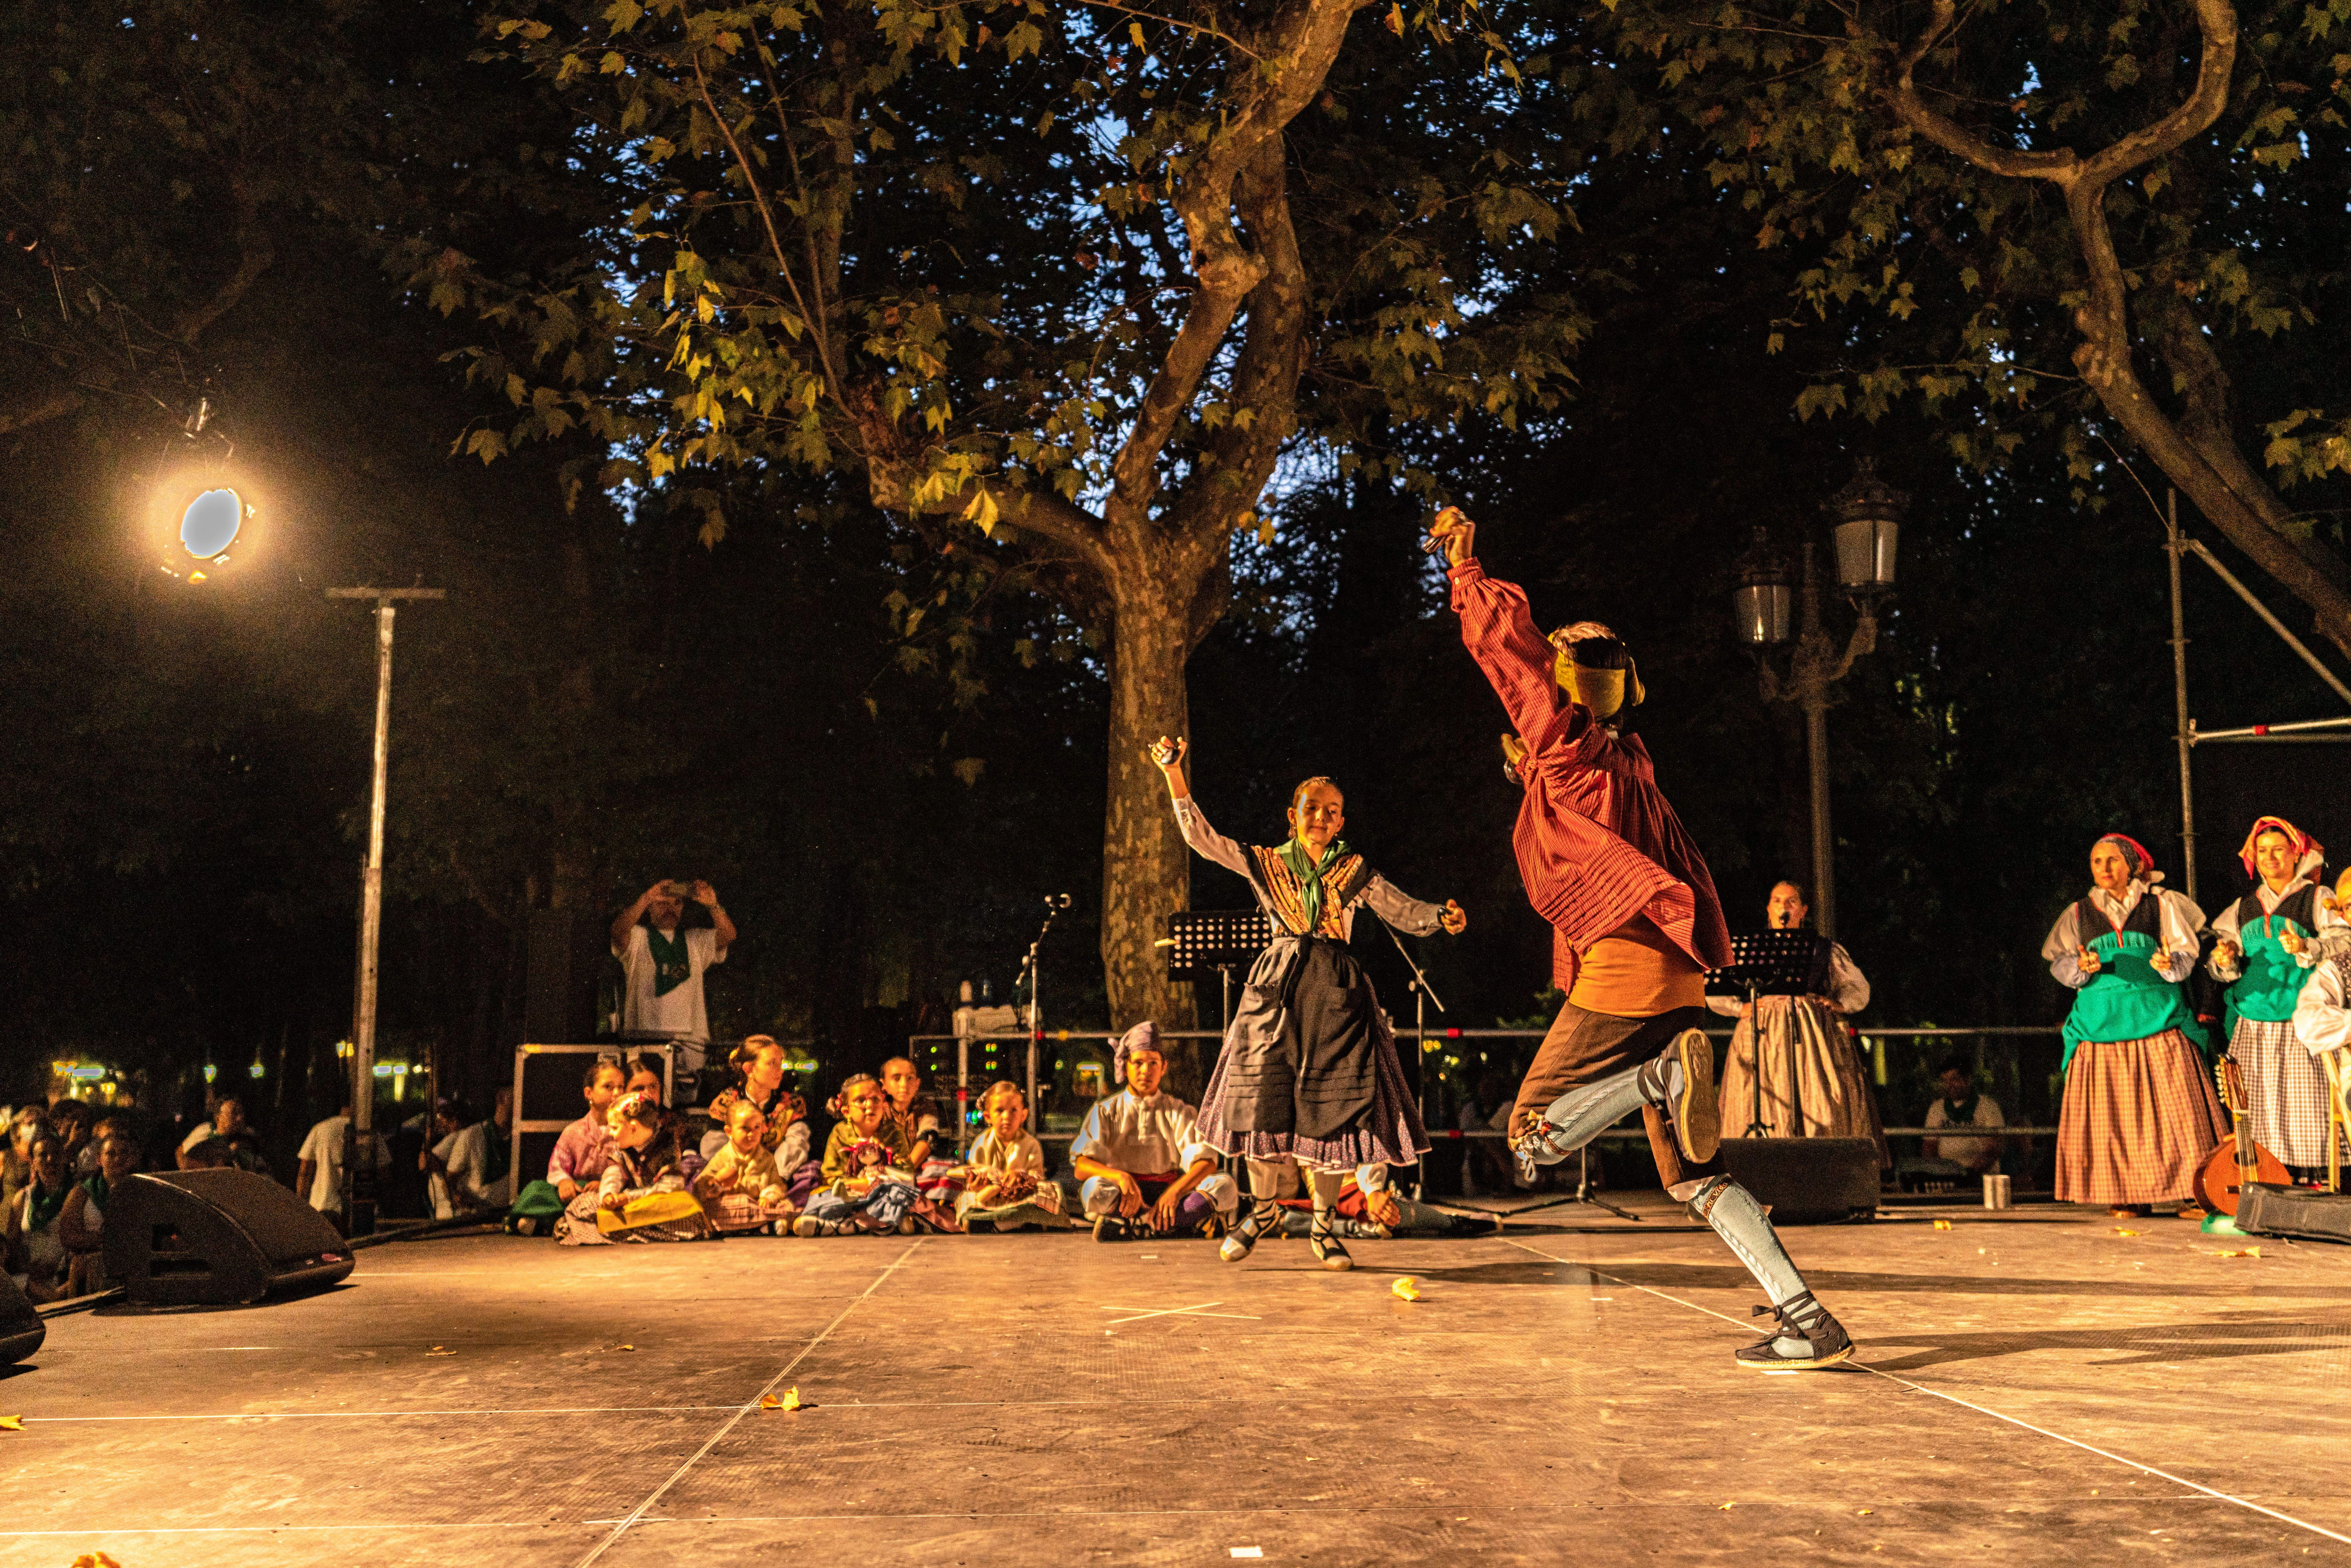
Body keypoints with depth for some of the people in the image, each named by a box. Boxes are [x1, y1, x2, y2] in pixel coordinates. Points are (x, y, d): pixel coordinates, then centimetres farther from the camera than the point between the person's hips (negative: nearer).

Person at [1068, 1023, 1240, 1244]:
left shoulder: (1179, 1112, 13)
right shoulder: (1106, 1112, 9)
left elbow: (1207, 1162, -3)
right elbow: (1081, 1166, -6)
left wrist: (1174, 1192, -23)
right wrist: (1120, 1177, -27)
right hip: (1125, 1199, -2)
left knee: (1225, 1186, -25)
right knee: (1096, 1188, -35)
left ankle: (1130, 1226, -30)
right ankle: (1195, 1219, -30)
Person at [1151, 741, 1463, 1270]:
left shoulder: (1356, 873, 11)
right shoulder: (1265, 863, 9)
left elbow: (1407, 913, 11)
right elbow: (1201, 837, 3)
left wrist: (1442, 917, -10)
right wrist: (1174, 774, -5)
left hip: (1336, 992, 0)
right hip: (1276, 987, 0)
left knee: (1331, 1107, -2)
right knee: (1264, 1100, -4)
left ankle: (1323, 1227, 13)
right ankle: (1264, 1208, 21)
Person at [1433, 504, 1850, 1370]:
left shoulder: (1566, 747, -2)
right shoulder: (1631, 764, 18)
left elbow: (1506, 648, 1)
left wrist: (1467, 569, 14)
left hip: (1620, 973, -8)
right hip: (1675, 976, 8)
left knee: (1533, 1139, 4)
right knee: (1696, 1174, 10)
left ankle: (1664, 1076, -16)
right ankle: (1807, 1319, 2)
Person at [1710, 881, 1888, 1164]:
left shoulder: (1825, 949, 16)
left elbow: (1858, 989, 23)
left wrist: (1839, 1005, 4)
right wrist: (1741, 1008, 0)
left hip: (1814, 1034, 0)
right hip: (1764, 1035, 0)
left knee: (1825, 1107, -12)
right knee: (1765, 1111, -12)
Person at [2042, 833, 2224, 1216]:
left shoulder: (2161, 904, 11)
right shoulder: (2079, 912, 13)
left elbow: (2186, 955, 4)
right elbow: (2060, 963, 6)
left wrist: (2169, 963, -18)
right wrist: (2082, 967, -16)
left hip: (2159, 1020, -1)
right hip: (2102, 1022, 1)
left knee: (2172, 1108, -7)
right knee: (2113, 1113, -3)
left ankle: (2192, 1191, -3)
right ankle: (2127, 1194, 3)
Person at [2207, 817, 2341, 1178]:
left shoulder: (2318, 901, 6)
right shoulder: (2243, 908, 17)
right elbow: (2223, 964, 14)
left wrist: (2305, 949, -25)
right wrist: (2225, 961, -9)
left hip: (2299, 1026, -3)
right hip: (2250, 1025, 3)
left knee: (2301, 1107, -9)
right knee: (2257, 1112, 0)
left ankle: (2308, 1182, -3)